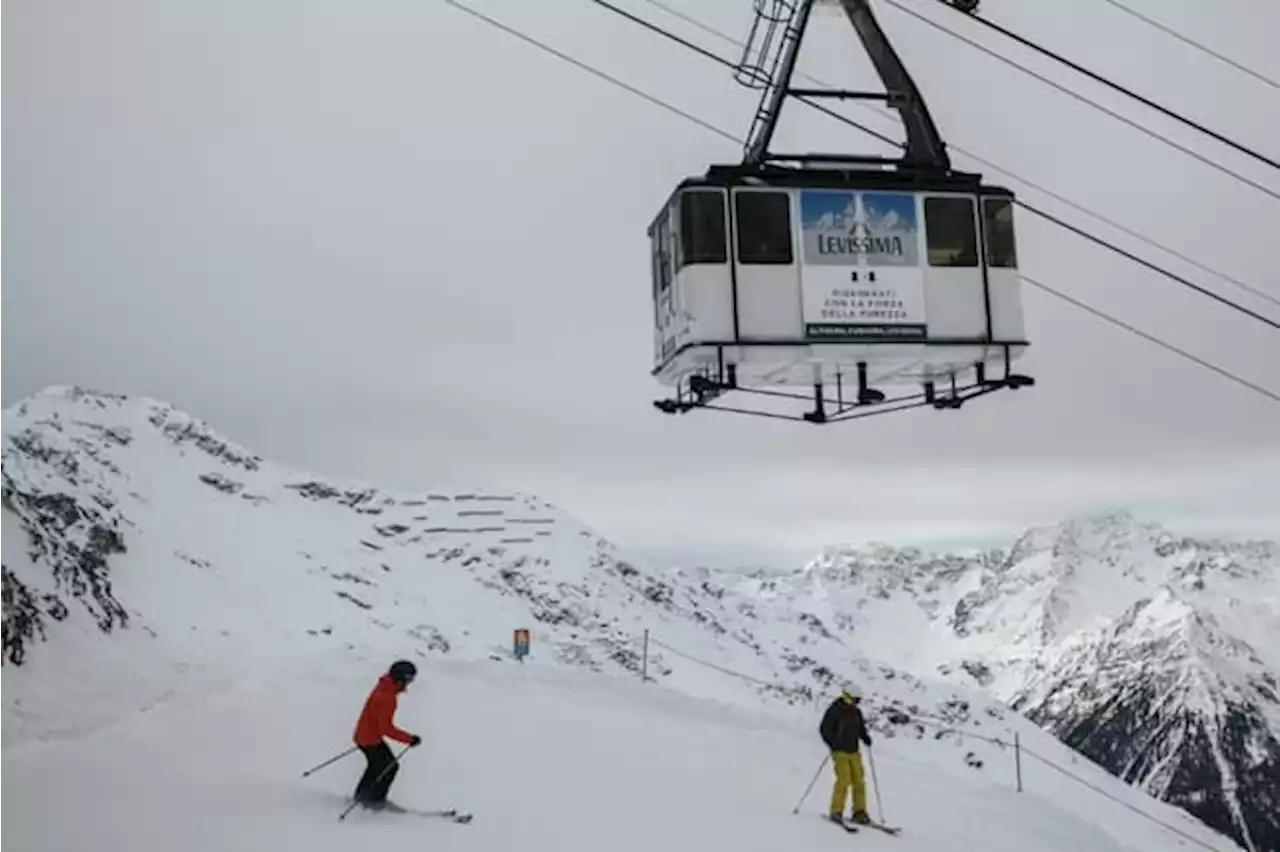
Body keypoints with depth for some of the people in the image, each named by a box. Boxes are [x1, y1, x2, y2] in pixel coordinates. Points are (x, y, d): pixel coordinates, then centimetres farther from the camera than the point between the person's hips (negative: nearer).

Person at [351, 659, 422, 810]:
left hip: (363, 734, 9)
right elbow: (387, 728, -30)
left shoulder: (384, 686, -1)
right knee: (390, 766, 2)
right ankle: (375, 800, 14)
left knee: (377, 764, 26)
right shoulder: (387, 698, -31)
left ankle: (362, 795, 40)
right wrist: (409, 739, -26)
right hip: (370, 739, -9)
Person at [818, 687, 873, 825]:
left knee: (859, 781, 2)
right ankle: (836, 812, -7)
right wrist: (833, 744, -21)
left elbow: (861, 728, 22)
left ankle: (859, 812, 11)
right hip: (840, 752, -6)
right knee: (844, 780, -16)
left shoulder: (856, 712, 9)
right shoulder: (835, 710, -10)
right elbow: (824, 729, -10)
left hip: (854, 752, 6)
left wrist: (865, 737, 1)